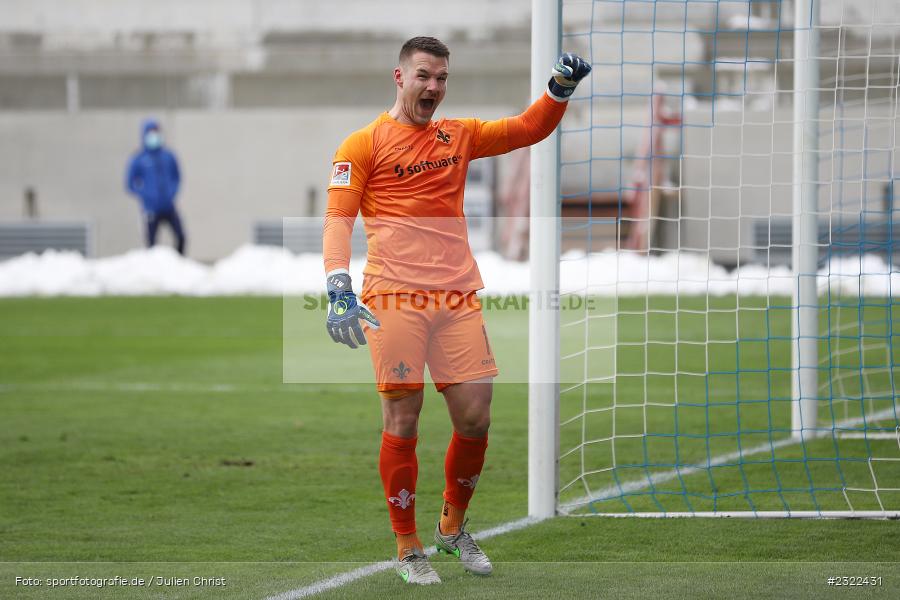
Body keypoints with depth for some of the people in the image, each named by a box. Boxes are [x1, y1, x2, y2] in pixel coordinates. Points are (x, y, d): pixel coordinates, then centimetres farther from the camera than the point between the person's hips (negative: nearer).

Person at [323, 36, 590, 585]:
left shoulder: (459, 136, 17)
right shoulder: (365, 144, 3)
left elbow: (530, 129, 19)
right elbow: (337, 220, -3)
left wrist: (562, 87, 1)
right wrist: (339, 291, -17)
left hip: (459, 297, 4)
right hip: (396, 299, -4)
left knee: (475, 419, 1)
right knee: (403, 421, -4)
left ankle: (454, 527, 23)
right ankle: (408, 548, 7)